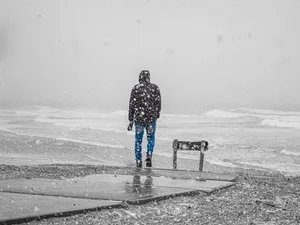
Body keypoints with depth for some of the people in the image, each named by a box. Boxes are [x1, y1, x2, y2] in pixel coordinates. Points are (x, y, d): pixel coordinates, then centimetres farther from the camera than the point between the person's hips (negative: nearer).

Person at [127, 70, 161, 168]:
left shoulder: (136, 88, -3)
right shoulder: (155, 88, -1)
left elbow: (132, 105, -2)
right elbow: (158, 103, 2)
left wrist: (130, 121, 4)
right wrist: (157, 116, 16)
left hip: (138, 119, 0)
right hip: (151, 119, 0)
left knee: (138, 140, 14)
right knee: (151, 138, 18)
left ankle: (138, 161, 15)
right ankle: (149, 155, -3)